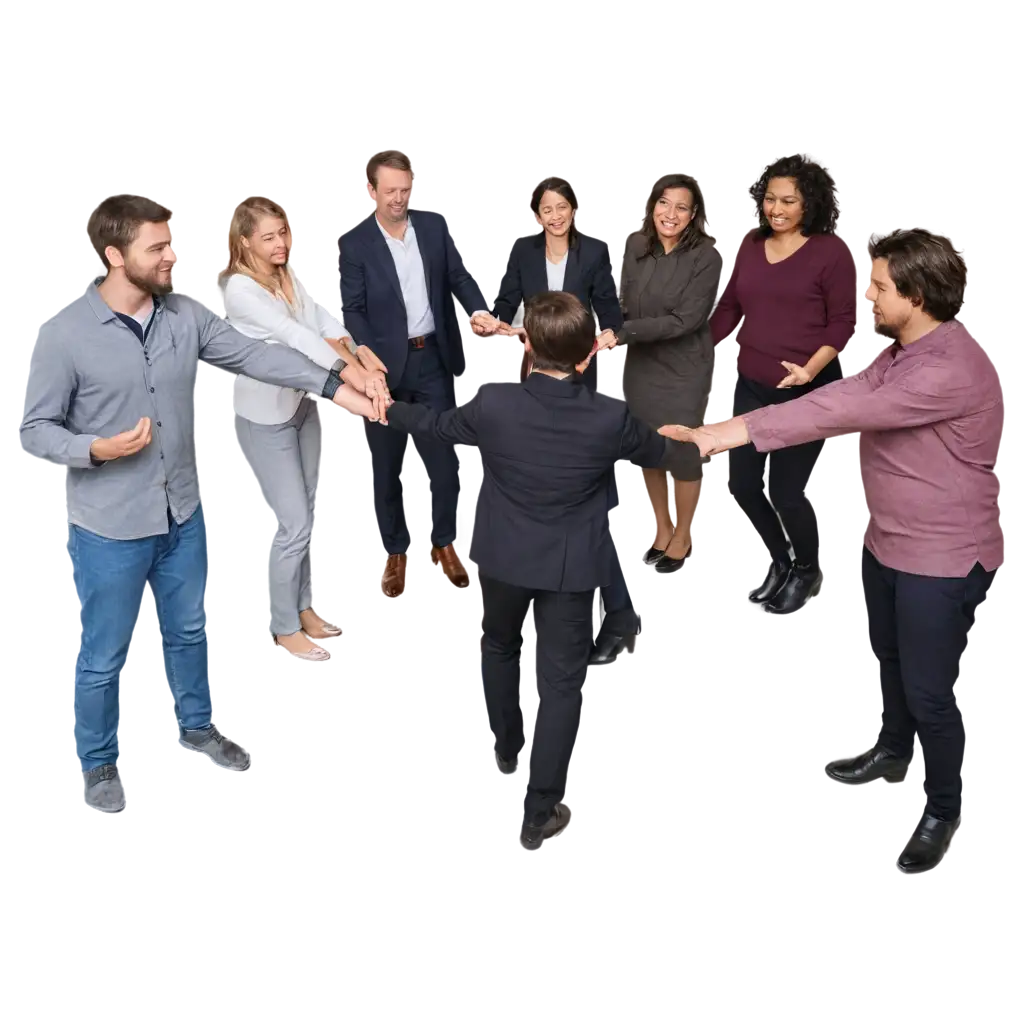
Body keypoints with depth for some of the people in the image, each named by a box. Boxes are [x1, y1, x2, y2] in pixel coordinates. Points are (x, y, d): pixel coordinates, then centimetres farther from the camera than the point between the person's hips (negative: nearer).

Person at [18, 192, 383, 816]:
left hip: (180, 512, 5)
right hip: (109, 526, -5)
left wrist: (335, 386, -15)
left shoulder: (186, 317, -4)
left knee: (189, 630, 23)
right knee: (104, 655, 11)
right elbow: (37, 429, -11)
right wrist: (96, 449, -29)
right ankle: (98, 764, 33)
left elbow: (256, 355, -6)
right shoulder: (65, 335, -18)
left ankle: (197, 729, 46)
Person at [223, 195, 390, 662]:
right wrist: (353, 374, -42)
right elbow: (295, 336, -33)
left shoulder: (295, 277, 2)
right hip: (265, 417, -7)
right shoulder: (240, 290, -22)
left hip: (303, 404, 7)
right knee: (294, 526, -3)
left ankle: (302, 606, 35)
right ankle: (285, 628, 15)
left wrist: (358, 353, -30)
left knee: (305, 514, 17)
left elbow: (327, 323, -10)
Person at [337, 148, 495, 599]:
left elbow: (458, 276, 8)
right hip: (385, 361, -2)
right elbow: (350, 309, -9)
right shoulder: (353, 240, -8)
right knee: (386, 460, 8)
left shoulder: (435, 224, 2)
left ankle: (444, 540, 25)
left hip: (433, 357, 3)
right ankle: (393, 549, 21)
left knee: (441, 452, 9)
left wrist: (478, 309, -12)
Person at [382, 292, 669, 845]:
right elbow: (653, 452, 3)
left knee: (499, 648, 29)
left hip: (503, 559, 2)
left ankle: (503, 747, 49)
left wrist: (388, 410, 22)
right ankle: (537, 809, 17)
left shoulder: (491, 399, -18)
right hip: (574, 570, -1)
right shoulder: (609, 415, -18)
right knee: (558, 682, 9)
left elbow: (438, 425, 3)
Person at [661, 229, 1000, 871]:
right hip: (886, 543, 9)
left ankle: (943, 807, 28)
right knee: (886, 657, 27)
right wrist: (737, 424, -10)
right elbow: (842, 396, 1)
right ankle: (895, 744, 54)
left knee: (931, 690, 5)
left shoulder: (955, 367, -30)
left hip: (943, 559, -9)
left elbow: (847, 411, -35)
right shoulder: (900, 350, 3)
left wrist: (742, 431, -36)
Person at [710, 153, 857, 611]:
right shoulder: (750, 247, 7)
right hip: (748, 388, 5)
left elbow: (843, 322, -8)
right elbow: (727, 310, 12)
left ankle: (807, 568, 27)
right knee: (743, 487, 8)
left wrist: (811, 368, -22)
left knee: (788, 493, -3)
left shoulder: (830, 252, -7)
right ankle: (779, 559, 35)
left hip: (806, 393, -5)